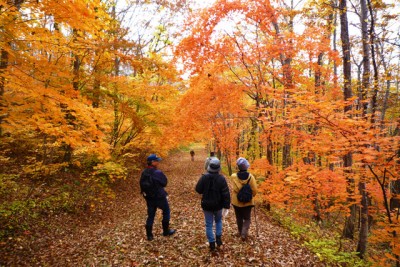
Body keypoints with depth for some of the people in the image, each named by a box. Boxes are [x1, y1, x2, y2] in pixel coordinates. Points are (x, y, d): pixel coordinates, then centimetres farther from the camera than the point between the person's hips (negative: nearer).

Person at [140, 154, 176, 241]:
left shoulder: (144, 173, -4)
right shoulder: (157, 173, -24)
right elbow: (165, 182, -12)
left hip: (149, 197, 6)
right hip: (159, 196, -5)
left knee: (150, 215, 14)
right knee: (166, 212, 16)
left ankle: (149, 235, 20)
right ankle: (166, 231, 26)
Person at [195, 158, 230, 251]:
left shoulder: (204, 177, -13)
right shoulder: (221, 178, -14)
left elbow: (198, 189, -5)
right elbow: (226, 193, -12)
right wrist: (227, 204, -2)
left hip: (207, 205, 0)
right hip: (218, 205, 1)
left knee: (209, 224, 10)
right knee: (218, 221, 26)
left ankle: (212, 243, 13)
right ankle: (218, 237, 16)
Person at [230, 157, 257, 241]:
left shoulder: (233, 176, -15)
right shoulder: (250, 176, -15)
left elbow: (235, 189, -19)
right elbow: (254, 190, -11)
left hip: (236, 201, 1)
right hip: (247, 202, -1)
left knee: (239, 218, 19)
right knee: (247, 219, 13)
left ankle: (241, 233, 34)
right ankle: (244, 233, -3)